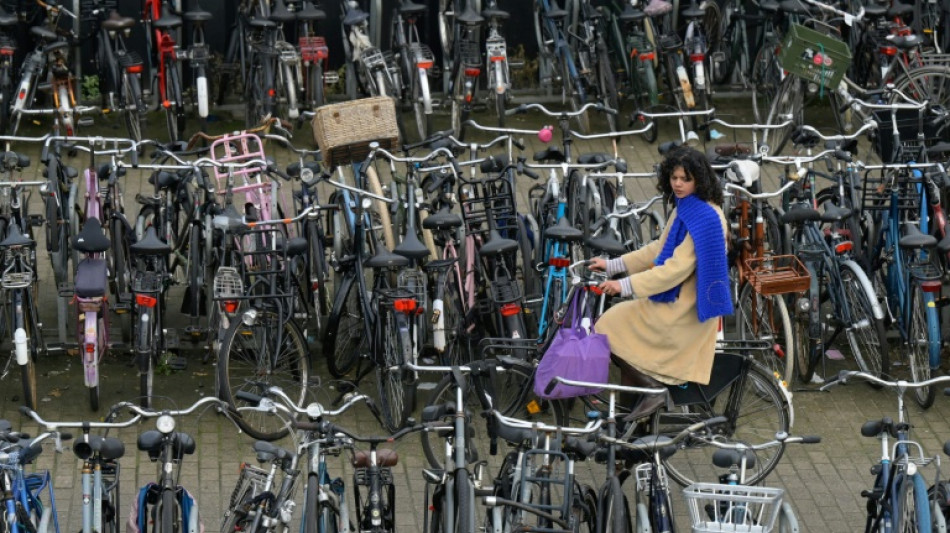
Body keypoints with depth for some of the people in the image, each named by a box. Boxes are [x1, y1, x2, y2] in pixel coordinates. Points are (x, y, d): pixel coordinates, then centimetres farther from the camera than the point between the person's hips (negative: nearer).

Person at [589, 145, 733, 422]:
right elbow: (659, 250, 15)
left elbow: (676, 269, -26)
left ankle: (652, 389, 0)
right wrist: (612, 265, 10)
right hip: (677, 299, 10)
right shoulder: (684, 209, 9)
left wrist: (626, 285, -26)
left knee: (610, 326, -5)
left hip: (682, 308, -10)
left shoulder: (705, 218, -22)